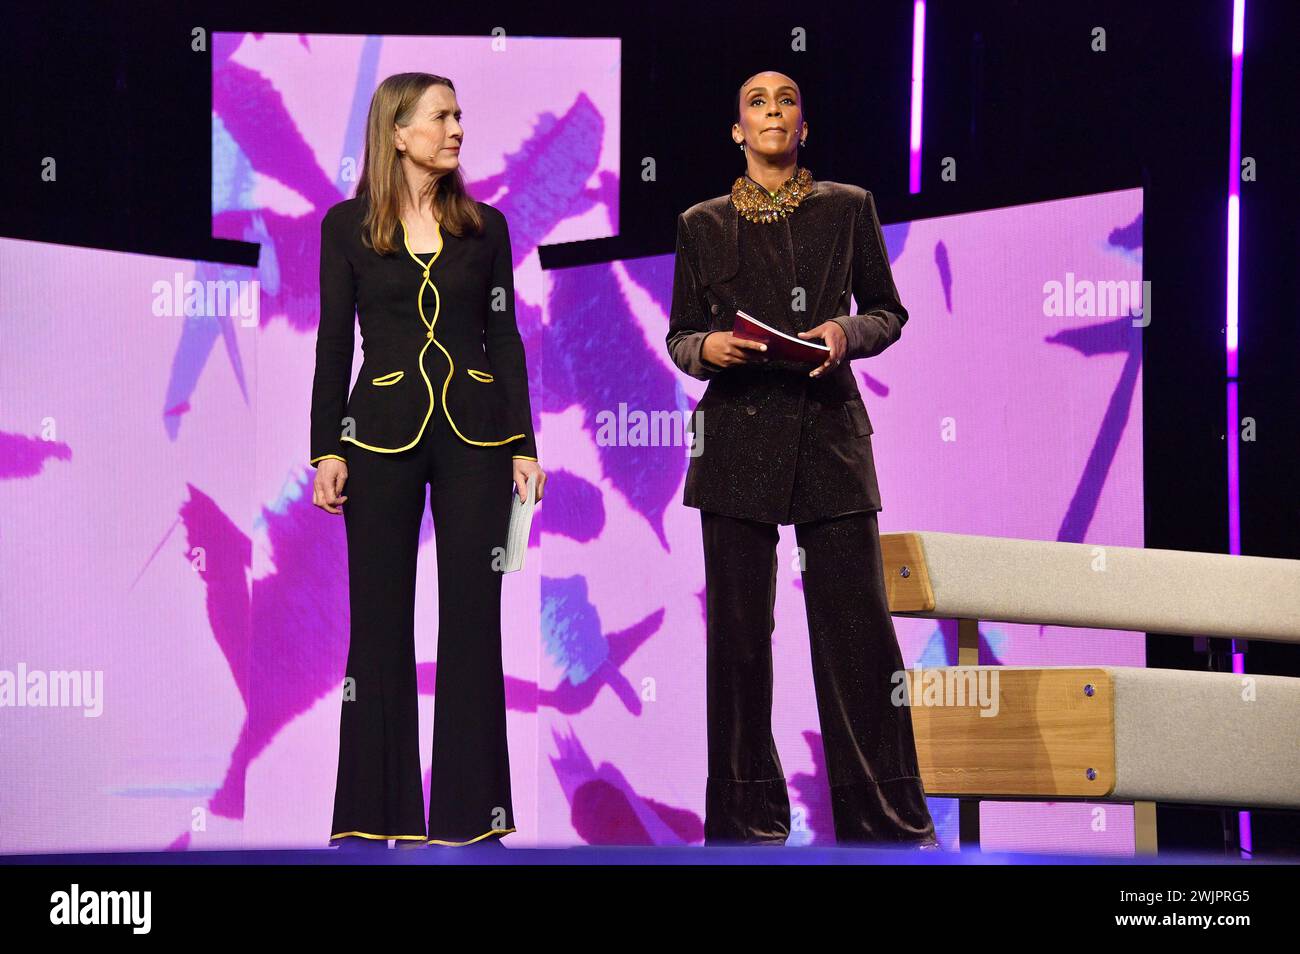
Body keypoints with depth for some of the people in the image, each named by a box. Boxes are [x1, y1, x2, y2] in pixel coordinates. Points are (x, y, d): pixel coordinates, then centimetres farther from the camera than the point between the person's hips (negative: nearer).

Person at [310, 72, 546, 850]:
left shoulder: (485, 226, 8)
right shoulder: (348, 227, 3)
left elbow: (504, 340, 8)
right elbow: (334, 344, 3)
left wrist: (523, 444, 1)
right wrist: (326, 450, -4)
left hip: (474, 433, 1)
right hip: (383, 433, -1)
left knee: (472, 618, 1)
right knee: (380, 619, 1)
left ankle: (469, 812, 7)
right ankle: (376, 813, 9)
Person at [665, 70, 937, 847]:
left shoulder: (848, 208, 8)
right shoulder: (704, 225, 9)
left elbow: (889, 312, 11)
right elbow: (679, 334, 13)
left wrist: (848, 332, -9)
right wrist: (708, 348, -10)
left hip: (830, 429, 0)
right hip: (738, 435, 1)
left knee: (858, 624, -4)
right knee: (739, 627, 1)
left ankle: (885, 817, 3)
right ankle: (747, 815, 11)